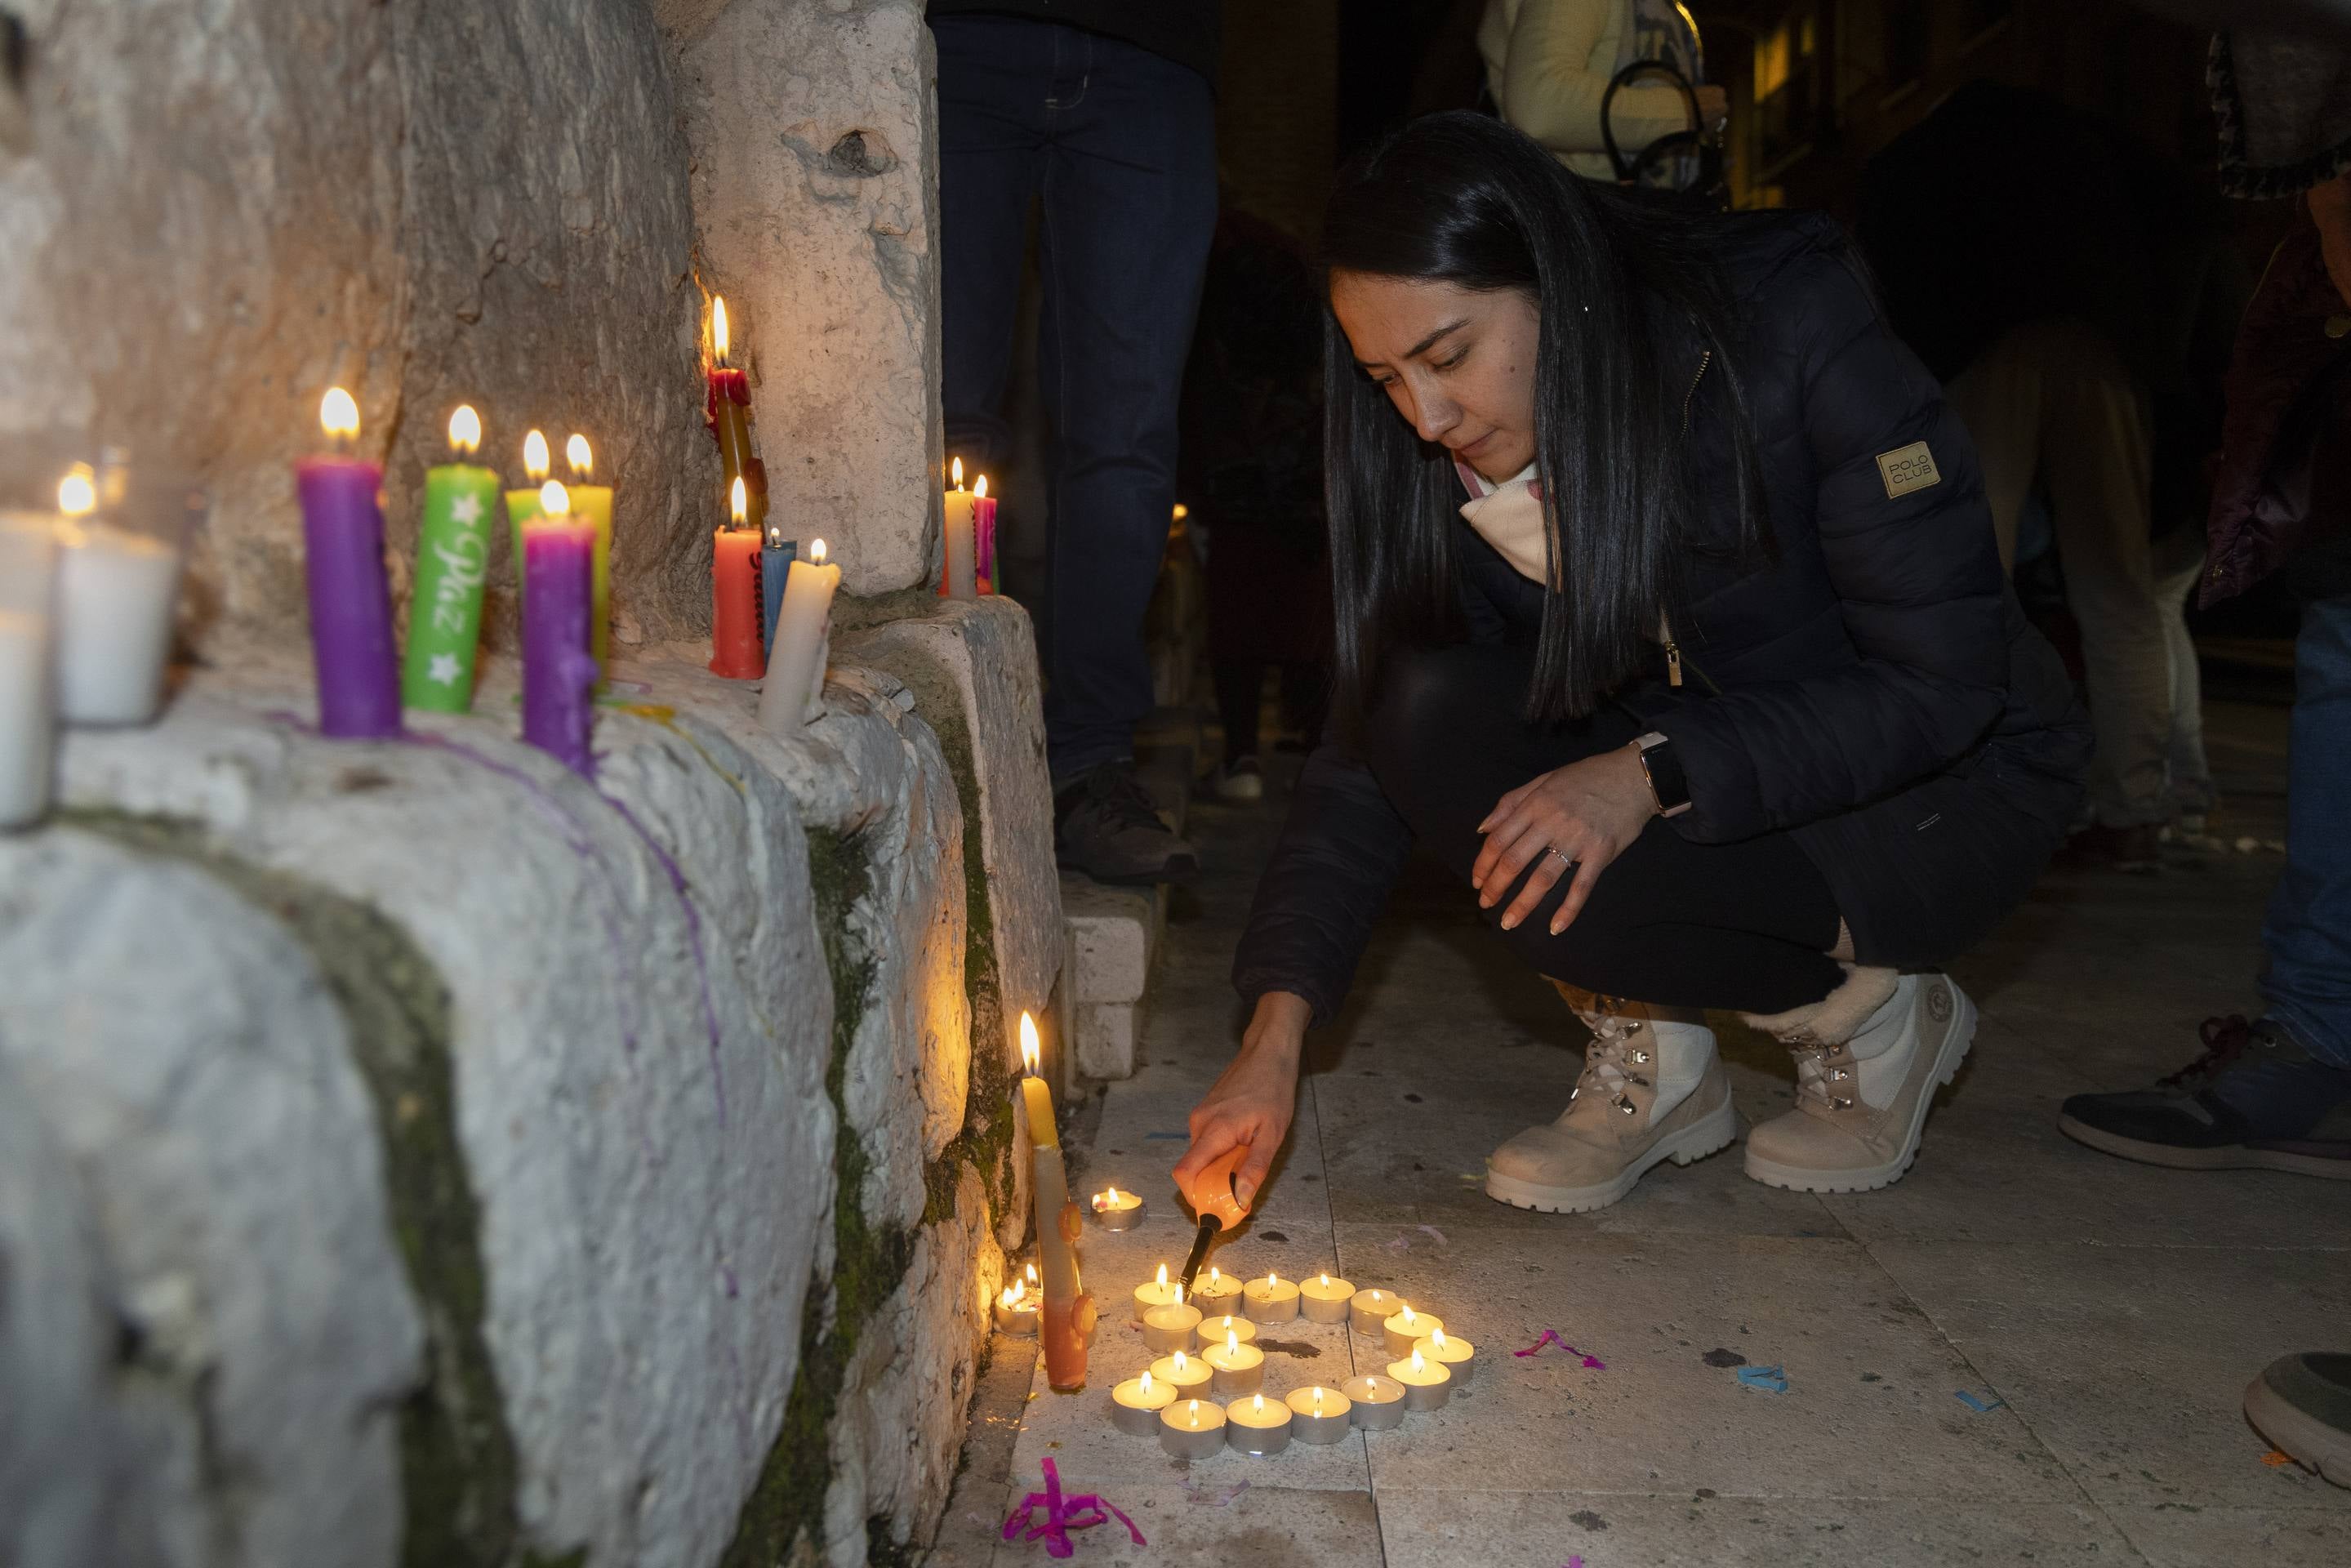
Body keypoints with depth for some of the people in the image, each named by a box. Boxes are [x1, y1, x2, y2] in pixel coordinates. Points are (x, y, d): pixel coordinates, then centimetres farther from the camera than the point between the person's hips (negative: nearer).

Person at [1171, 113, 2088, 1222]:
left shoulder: (1792, 329, -24)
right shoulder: (1447, 462, -10)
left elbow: (1945, 680, -23)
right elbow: (1373, 736, -9)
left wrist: (1656, 771, -35)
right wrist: (1277, 1029, -20)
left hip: (1945, 788, -5)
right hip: (1679, 778, 5)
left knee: (1555, 883, -31)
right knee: (1435, 713, -24)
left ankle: (1877, 1015, -1)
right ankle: (1652, 1060, -5)